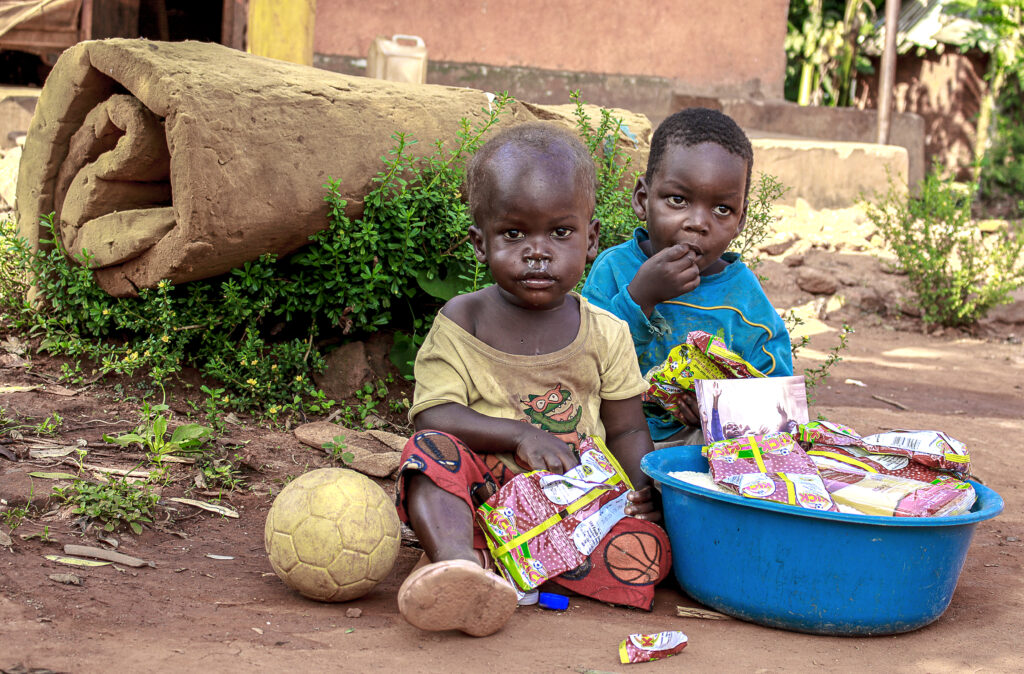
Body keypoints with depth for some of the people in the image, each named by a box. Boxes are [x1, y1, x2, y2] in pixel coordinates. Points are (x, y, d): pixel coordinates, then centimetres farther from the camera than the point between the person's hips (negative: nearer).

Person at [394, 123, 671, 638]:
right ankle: (457, 558, -55)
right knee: (433, 450, -29)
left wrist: (645, 485, -12)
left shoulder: (606, 334, 4)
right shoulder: (459, 324, 0)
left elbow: (626, 429, 9)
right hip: (481, 492, -1)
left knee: (647, 547, -25)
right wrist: (520, 434, -22)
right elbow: (434, 415, -9)